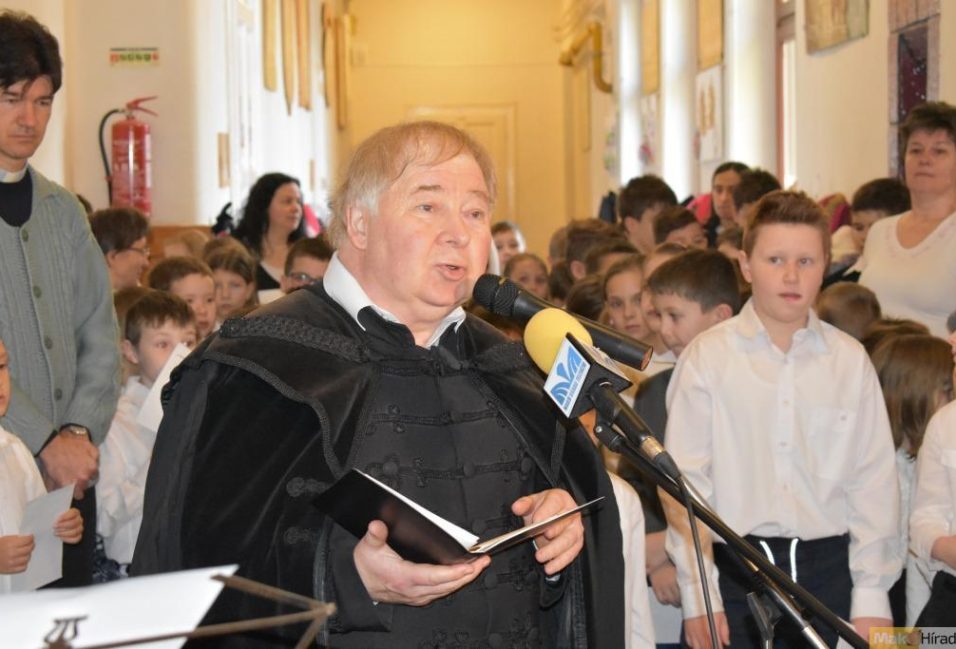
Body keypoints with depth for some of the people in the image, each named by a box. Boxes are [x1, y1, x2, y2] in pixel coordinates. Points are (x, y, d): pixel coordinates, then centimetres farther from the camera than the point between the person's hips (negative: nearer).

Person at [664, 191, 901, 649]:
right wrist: (698, 595, -6)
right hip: (732, 569, -1)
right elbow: (685, 482, -3)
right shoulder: (706, 357, -3)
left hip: (828, 565, 2)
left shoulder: (850, 361, 3)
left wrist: (871, 598, -1)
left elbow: (874, 483, 3)